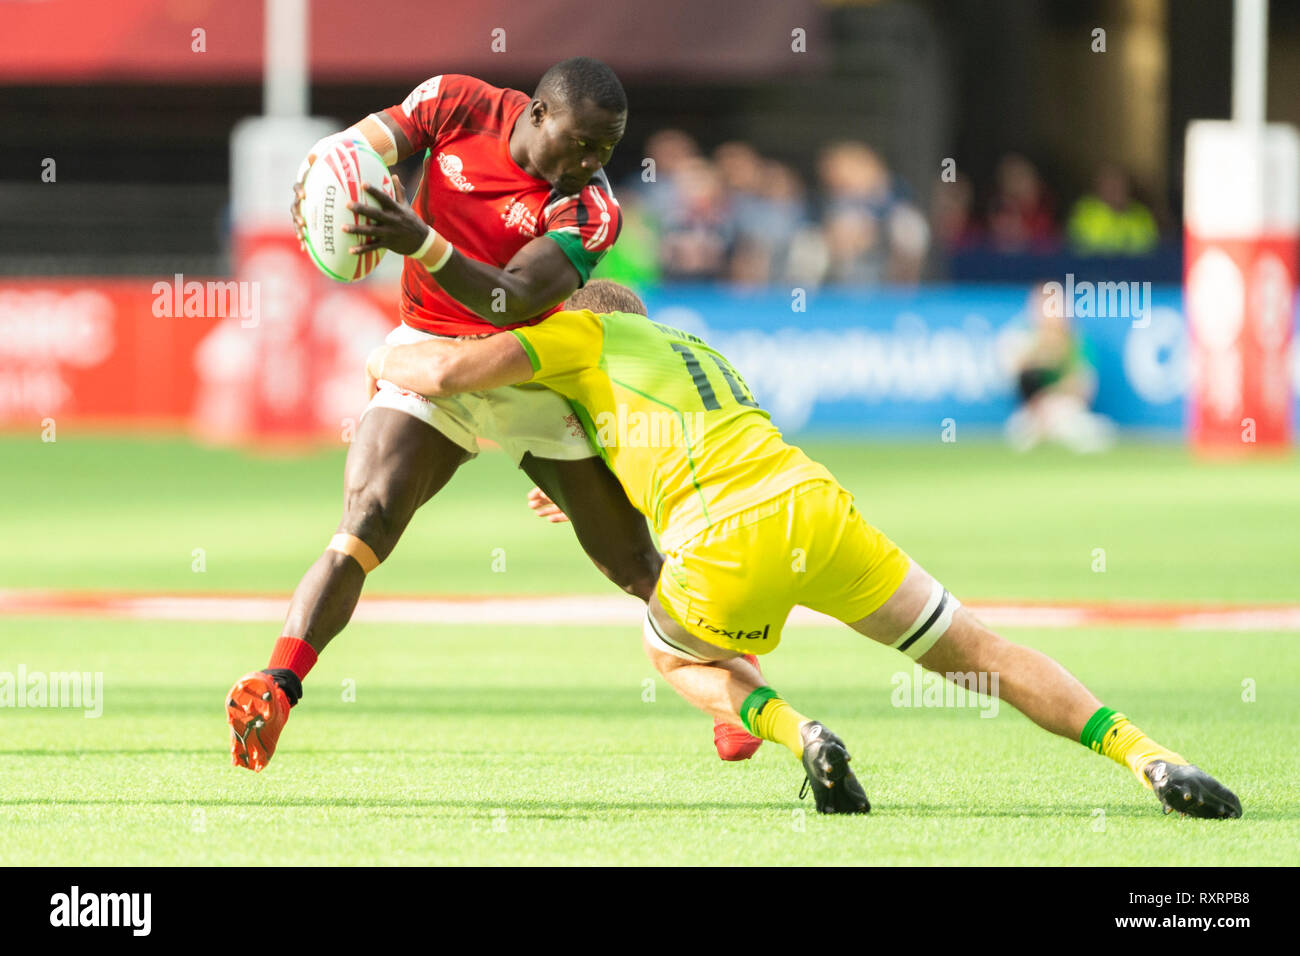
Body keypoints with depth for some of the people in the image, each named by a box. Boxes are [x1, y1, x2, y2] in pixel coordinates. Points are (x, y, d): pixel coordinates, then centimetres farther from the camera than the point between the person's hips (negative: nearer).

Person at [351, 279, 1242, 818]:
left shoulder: (583, 331, 19)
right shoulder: (700, 353, 38)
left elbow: (451, 370, 7)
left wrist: (388, 361, 28)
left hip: (722, 541, -5)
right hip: (815, 503, 5)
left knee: (678, 654, 29)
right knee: (975, 653, 11)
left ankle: (799, 734, 0)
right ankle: (1149, 759, -5)